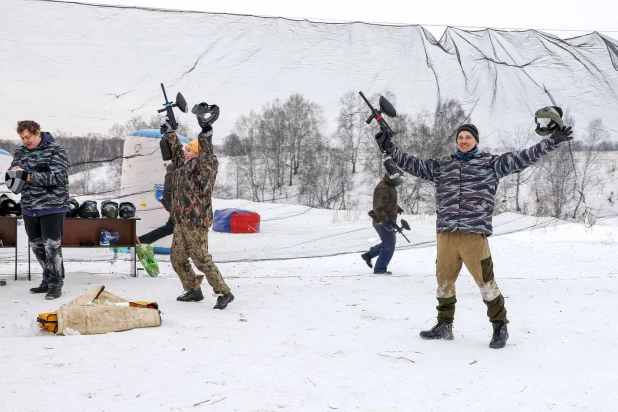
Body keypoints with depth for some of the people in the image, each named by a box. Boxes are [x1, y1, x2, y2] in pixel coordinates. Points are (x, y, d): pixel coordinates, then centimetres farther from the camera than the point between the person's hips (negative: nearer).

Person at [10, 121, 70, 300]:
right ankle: (48, 280, 25)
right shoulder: (21, 151, 9)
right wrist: (14, 171, -14)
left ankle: (56, 284, 5)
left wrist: (29, 176, -25)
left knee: (52, 246, -5)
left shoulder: (55, 150, -9)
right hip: (28, 206, 7)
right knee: (36, 245, 13)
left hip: (52, 206, -6)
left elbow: (57, 176, -19)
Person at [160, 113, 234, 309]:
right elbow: (176, 150, 31)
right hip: (181, 221, 10)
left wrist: (206, 134, -44)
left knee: (201, 258, -11)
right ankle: (193, 291, 26)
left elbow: (207, 158, -33)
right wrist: (169, 132, 38)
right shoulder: (183, 165, 14)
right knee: (177, 258, 14)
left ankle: (224, 293, -3)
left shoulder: (203, 166, -11)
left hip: (196, 221, -10)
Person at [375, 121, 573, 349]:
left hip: (474, 234, -4)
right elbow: (413, 164, 16)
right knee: (444, 280, 11)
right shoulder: (441, 165, 16)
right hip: (446, 234, 4)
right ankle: (444, 326, 26)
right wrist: (389, 147, 10)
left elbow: (522, 158, 4)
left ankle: (500, 326, 12)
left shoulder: (490, 163, 7)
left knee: (486, 281, -4)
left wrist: (552, 141, 0)